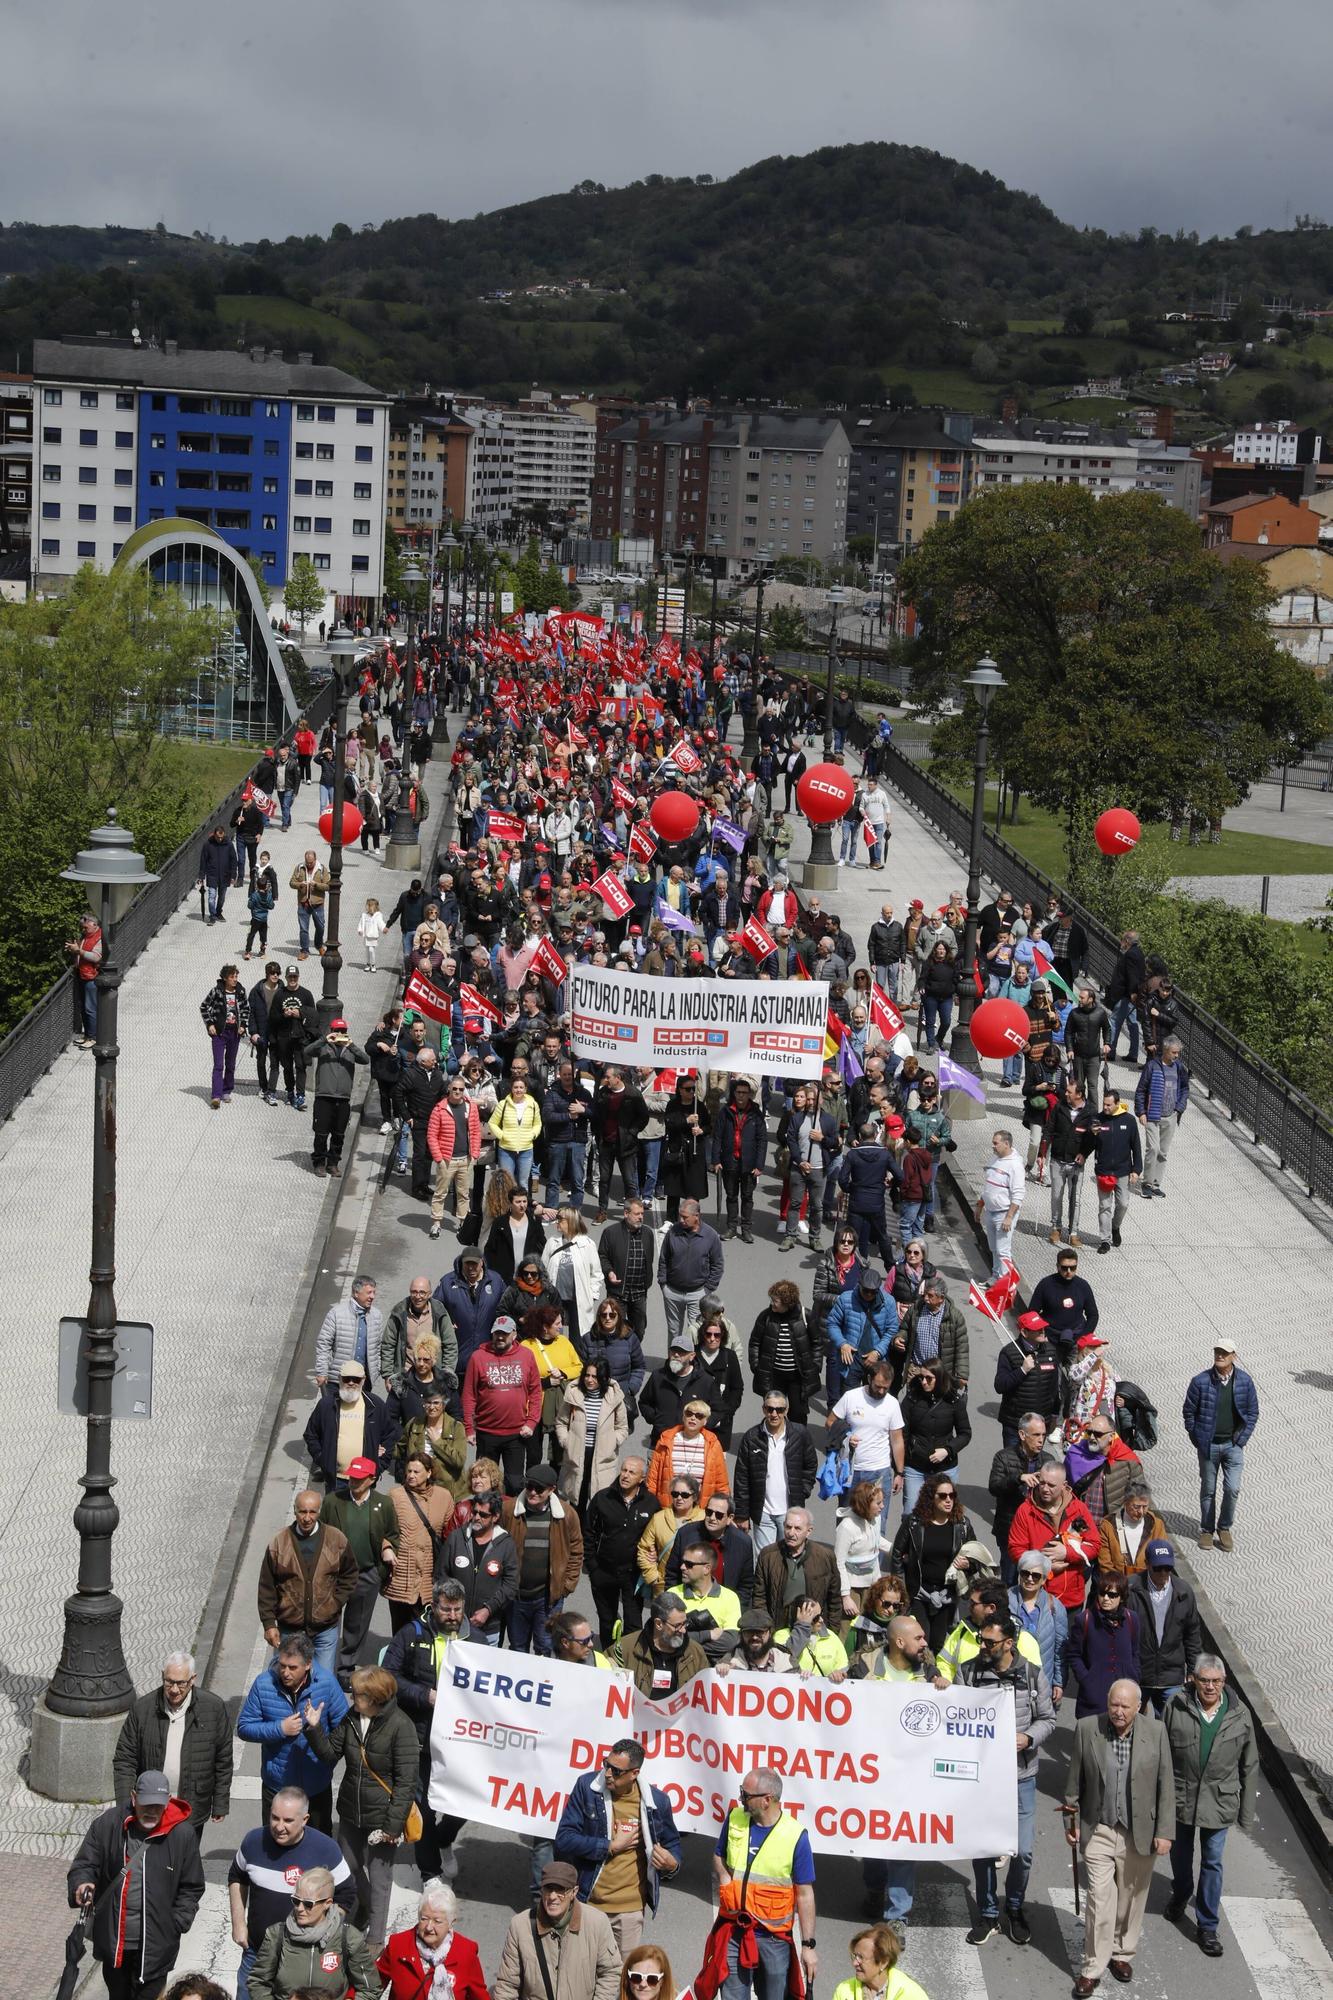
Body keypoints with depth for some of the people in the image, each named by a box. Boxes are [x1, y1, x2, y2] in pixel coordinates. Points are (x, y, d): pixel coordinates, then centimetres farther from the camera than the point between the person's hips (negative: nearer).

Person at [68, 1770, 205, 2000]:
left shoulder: (181, 1834, -9)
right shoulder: (107, 1824, -7)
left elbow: (191, 1888, 1)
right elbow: (84, 1865, -2)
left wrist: (175, 1925, -8)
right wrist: (81, 1885, -25)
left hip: (154, 1944, -3)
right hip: (112, 1938, 3)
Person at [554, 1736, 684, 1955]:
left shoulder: (657, 1801, -3)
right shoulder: (587, 1786, -6)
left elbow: (672, 1843, 15)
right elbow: (564, 1840, -8)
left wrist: (672, 1864, -9)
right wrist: (611, 1846, -12)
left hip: (631, 1909, 1)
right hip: (588, 1904, -1)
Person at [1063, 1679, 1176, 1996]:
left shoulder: (1155, 1732, -7)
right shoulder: (1086, 1729, -7)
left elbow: (1166, 1785, -3)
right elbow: (1074, 1780, 2)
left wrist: (1165, 1831, -5)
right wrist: (1072, 1821, 3)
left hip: (1139, 1834, 1)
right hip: (1098, 1833, -1)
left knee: (1131, 1899, 13)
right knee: (1099, 1900, -4)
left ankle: (1122, 1953, 34)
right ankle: (1092, 1967, 6)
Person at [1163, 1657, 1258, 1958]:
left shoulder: (1239, 1715, -10)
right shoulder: (1176, 1707, -13)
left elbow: (1249, 1766, -1)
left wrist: (1246, 1812, 0)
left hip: (1219, 1802, -1)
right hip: (1180, 1798, 1)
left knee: (1212, 1863, 6)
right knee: (1180, 1855, 22)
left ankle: (1208, 1926, 18)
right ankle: (1181, 1896, 50)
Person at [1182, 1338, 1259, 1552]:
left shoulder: (1244, 1381, -5)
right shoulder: (1201, 1381, -10)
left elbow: (1253, 1412, 4)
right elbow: (1188, 1412, 0)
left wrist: (1241, 1439, -1)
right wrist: (1197, 1440, -1)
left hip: (1233, 1444, 1)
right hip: (1208, 1446, -1)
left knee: (1232, 1489, -6)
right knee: (1208, 1490, 10)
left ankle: (1224, 1528, 15)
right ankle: (1207, 1530, 26)